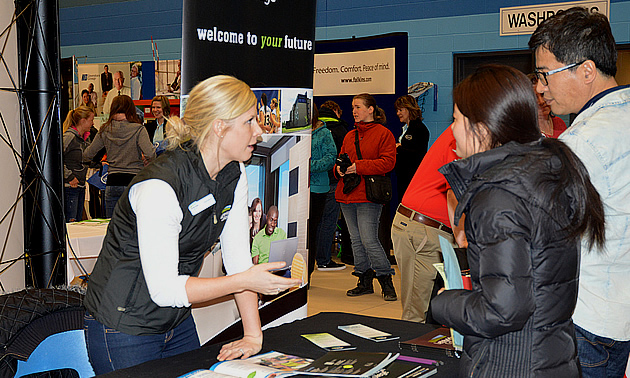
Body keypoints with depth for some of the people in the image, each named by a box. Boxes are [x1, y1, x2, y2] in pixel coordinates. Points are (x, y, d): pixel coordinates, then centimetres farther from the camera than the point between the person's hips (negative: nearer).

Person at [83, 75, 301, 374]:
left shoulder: (234, 175, -4)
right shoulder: (159, 188, -29)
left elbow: (238, 257, -4)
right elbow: (164, 289, -28)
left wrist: (253, 335, -9)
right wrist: (245, 281, -29)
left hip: (178, 323, 7)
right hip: (124, 329, -7)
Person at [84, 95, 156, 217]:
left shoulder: (105, 130, 3)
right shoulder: (138, 129, -8)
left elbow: (87, 155, 8)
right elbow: (150, 154, -20)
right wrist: (146, 161, 1)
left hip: (112, 183, 3)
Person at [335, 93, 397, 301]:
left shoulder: (383, 134, -3)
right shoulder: (349, 136, 17)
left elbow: (388, 162, -11)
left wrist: (359, 166, -18)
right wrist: (339, 168, -1)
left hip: (368, 197, -7)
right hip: (347, 194, 7)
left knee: (369, 240, -12)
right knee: (356, 240, 10)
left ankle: (387, 282, 1)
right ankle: (365, 282, 20)